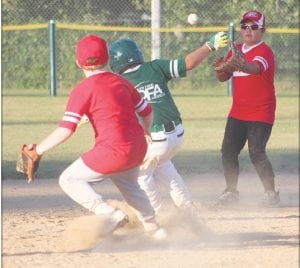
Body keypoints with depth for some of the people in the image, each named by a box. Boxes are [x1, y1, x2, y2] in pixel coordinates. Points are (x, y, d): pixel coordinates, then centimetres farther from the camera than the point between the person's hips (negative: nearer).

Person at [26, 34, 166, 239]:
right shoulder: (121, 82, 9)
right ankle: (154, 228, 42)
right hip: (138, 149, 7)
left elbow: (66, 130, -15)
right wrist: (146, 131, 37)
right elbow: (147, 112, 15)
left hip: (113, 151, -7)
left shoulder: (83, 89, -9)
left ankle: (111, 214, -9)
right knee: (128, 185, 34)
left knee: (70, 180, 6)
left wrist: (38, 150, -6)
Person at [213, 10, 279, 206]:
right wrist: (220, 67, -12)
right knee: (228, 151, 6)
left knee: (257, 153, -14)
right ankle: (231, 192, 18)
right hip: (237, 113, 7)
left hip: (260, 114, -7)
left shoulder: (265, 52, -15)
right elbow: (223, 77, 12)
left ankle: (271, 193, -3)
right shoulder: (235, 51, 10)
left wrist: (240, 65, -60)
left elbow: (255, 68, -37)